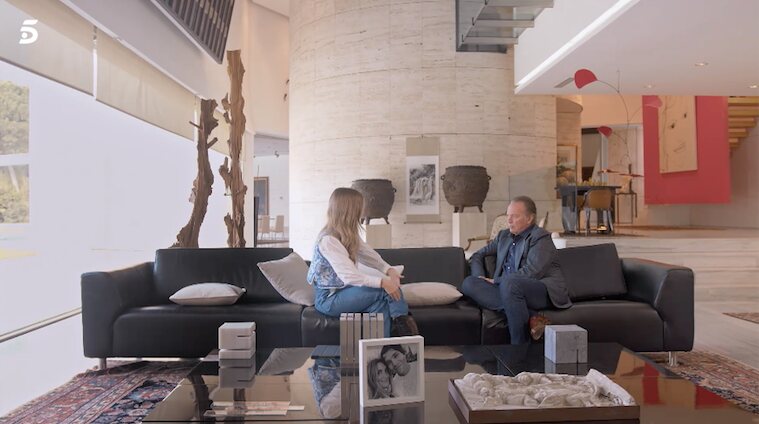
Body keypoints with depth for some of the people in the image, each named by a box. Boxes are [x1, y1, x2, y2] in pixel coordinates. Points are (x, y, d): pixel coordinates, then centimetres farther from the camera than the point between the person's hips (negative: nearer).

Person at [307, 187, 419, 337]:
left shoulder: (350, 235, 6)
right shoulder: (328, 240, -22)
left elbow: (369, 254, 5)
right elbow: (349, 276, -29)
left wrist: (389, 270, -13)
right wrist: (382, 282, -32)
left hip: (343, 290, 8)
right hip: (328, 299, -8)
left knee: (381, 303, -18)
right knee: (386, 289, -19)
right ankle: (401, 321, -1)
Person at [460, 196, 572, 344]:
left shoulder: (541, 238, -3)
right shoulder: (504, 236, 19)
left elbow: (530, 272, -16)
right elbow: (477, 256, 25)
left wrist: (495, 281, -12)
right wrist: (481, 278, 5)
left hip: (544, 292, -7)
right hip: (507, 291, 7)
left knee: (509, 282, -38)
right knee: (468, 283, -16)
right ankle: (530, 317, -27)